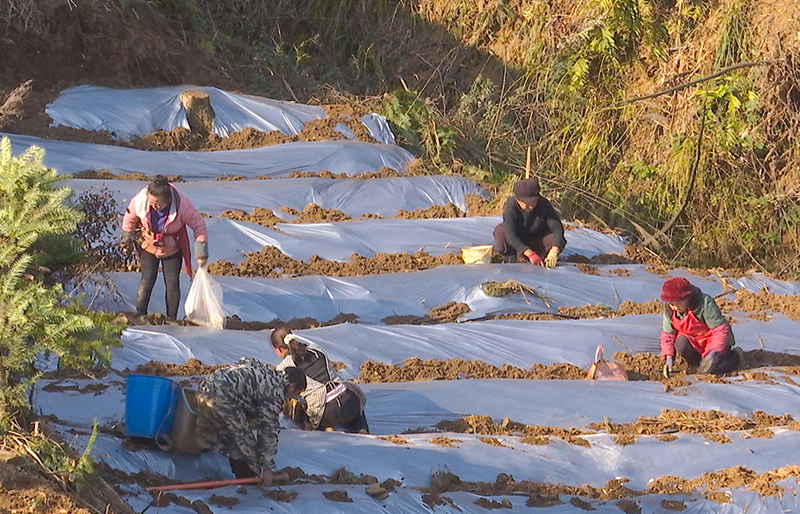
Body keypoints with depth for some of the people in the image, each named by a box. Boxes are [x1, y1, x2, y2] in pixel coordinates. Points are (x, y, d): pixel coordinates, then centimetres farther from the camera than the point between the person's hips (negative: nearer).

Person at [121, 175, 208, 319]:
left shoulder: (182, 205, -32)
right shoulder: (139, 201, -27)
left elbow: (199, 226, -17)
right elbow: (129, 220, -5)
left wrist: (201, 253, -14)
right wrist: (127, 242, 6)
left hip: (172, 249, 0)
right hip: (148, 246, 0)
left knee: (172, 283, 4)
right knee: (147, 280, -6)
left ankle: (171, 319, 15)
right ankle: (139, 316, 4)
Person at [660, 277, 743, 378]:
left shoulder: (705, 304, -28)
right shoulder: (669, 311, -11)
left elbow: (721, 330, -26)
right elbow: (667, 334, 0)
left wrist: (713, 352, -36)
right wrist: (669, 357, -14)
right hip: (694, 341, 5)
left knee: (707, 368, -25)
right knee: (680, 344, -29)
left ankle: (736, 356, 5)